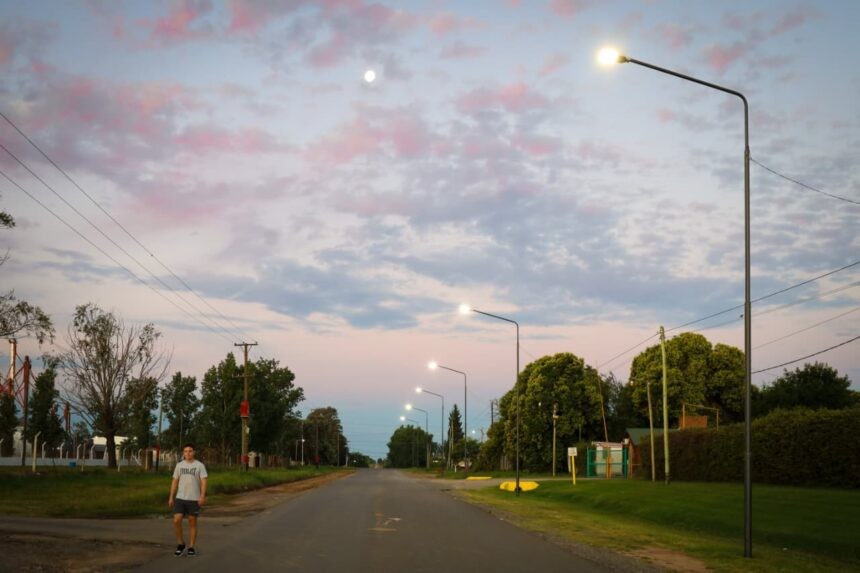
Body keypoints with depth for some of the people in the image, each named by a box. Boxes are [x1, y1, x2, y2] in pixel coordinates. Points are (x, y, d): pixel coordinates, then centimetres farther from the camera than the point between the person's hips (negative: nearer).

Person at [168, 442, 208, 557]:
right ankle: (181, 544, 9)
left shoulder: (199, 465, -3)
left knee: (192, 523, 4)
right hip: (180, 498, 3)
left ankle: (191, 548, 12)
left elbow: (203, 482, -10)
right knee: (176, 521, -9)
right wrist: (171, 497, 5)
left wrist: (202, 496, -22)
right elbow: (174, 482, 10)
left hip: (194, 499, -2)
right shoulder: (179, 465, 7)